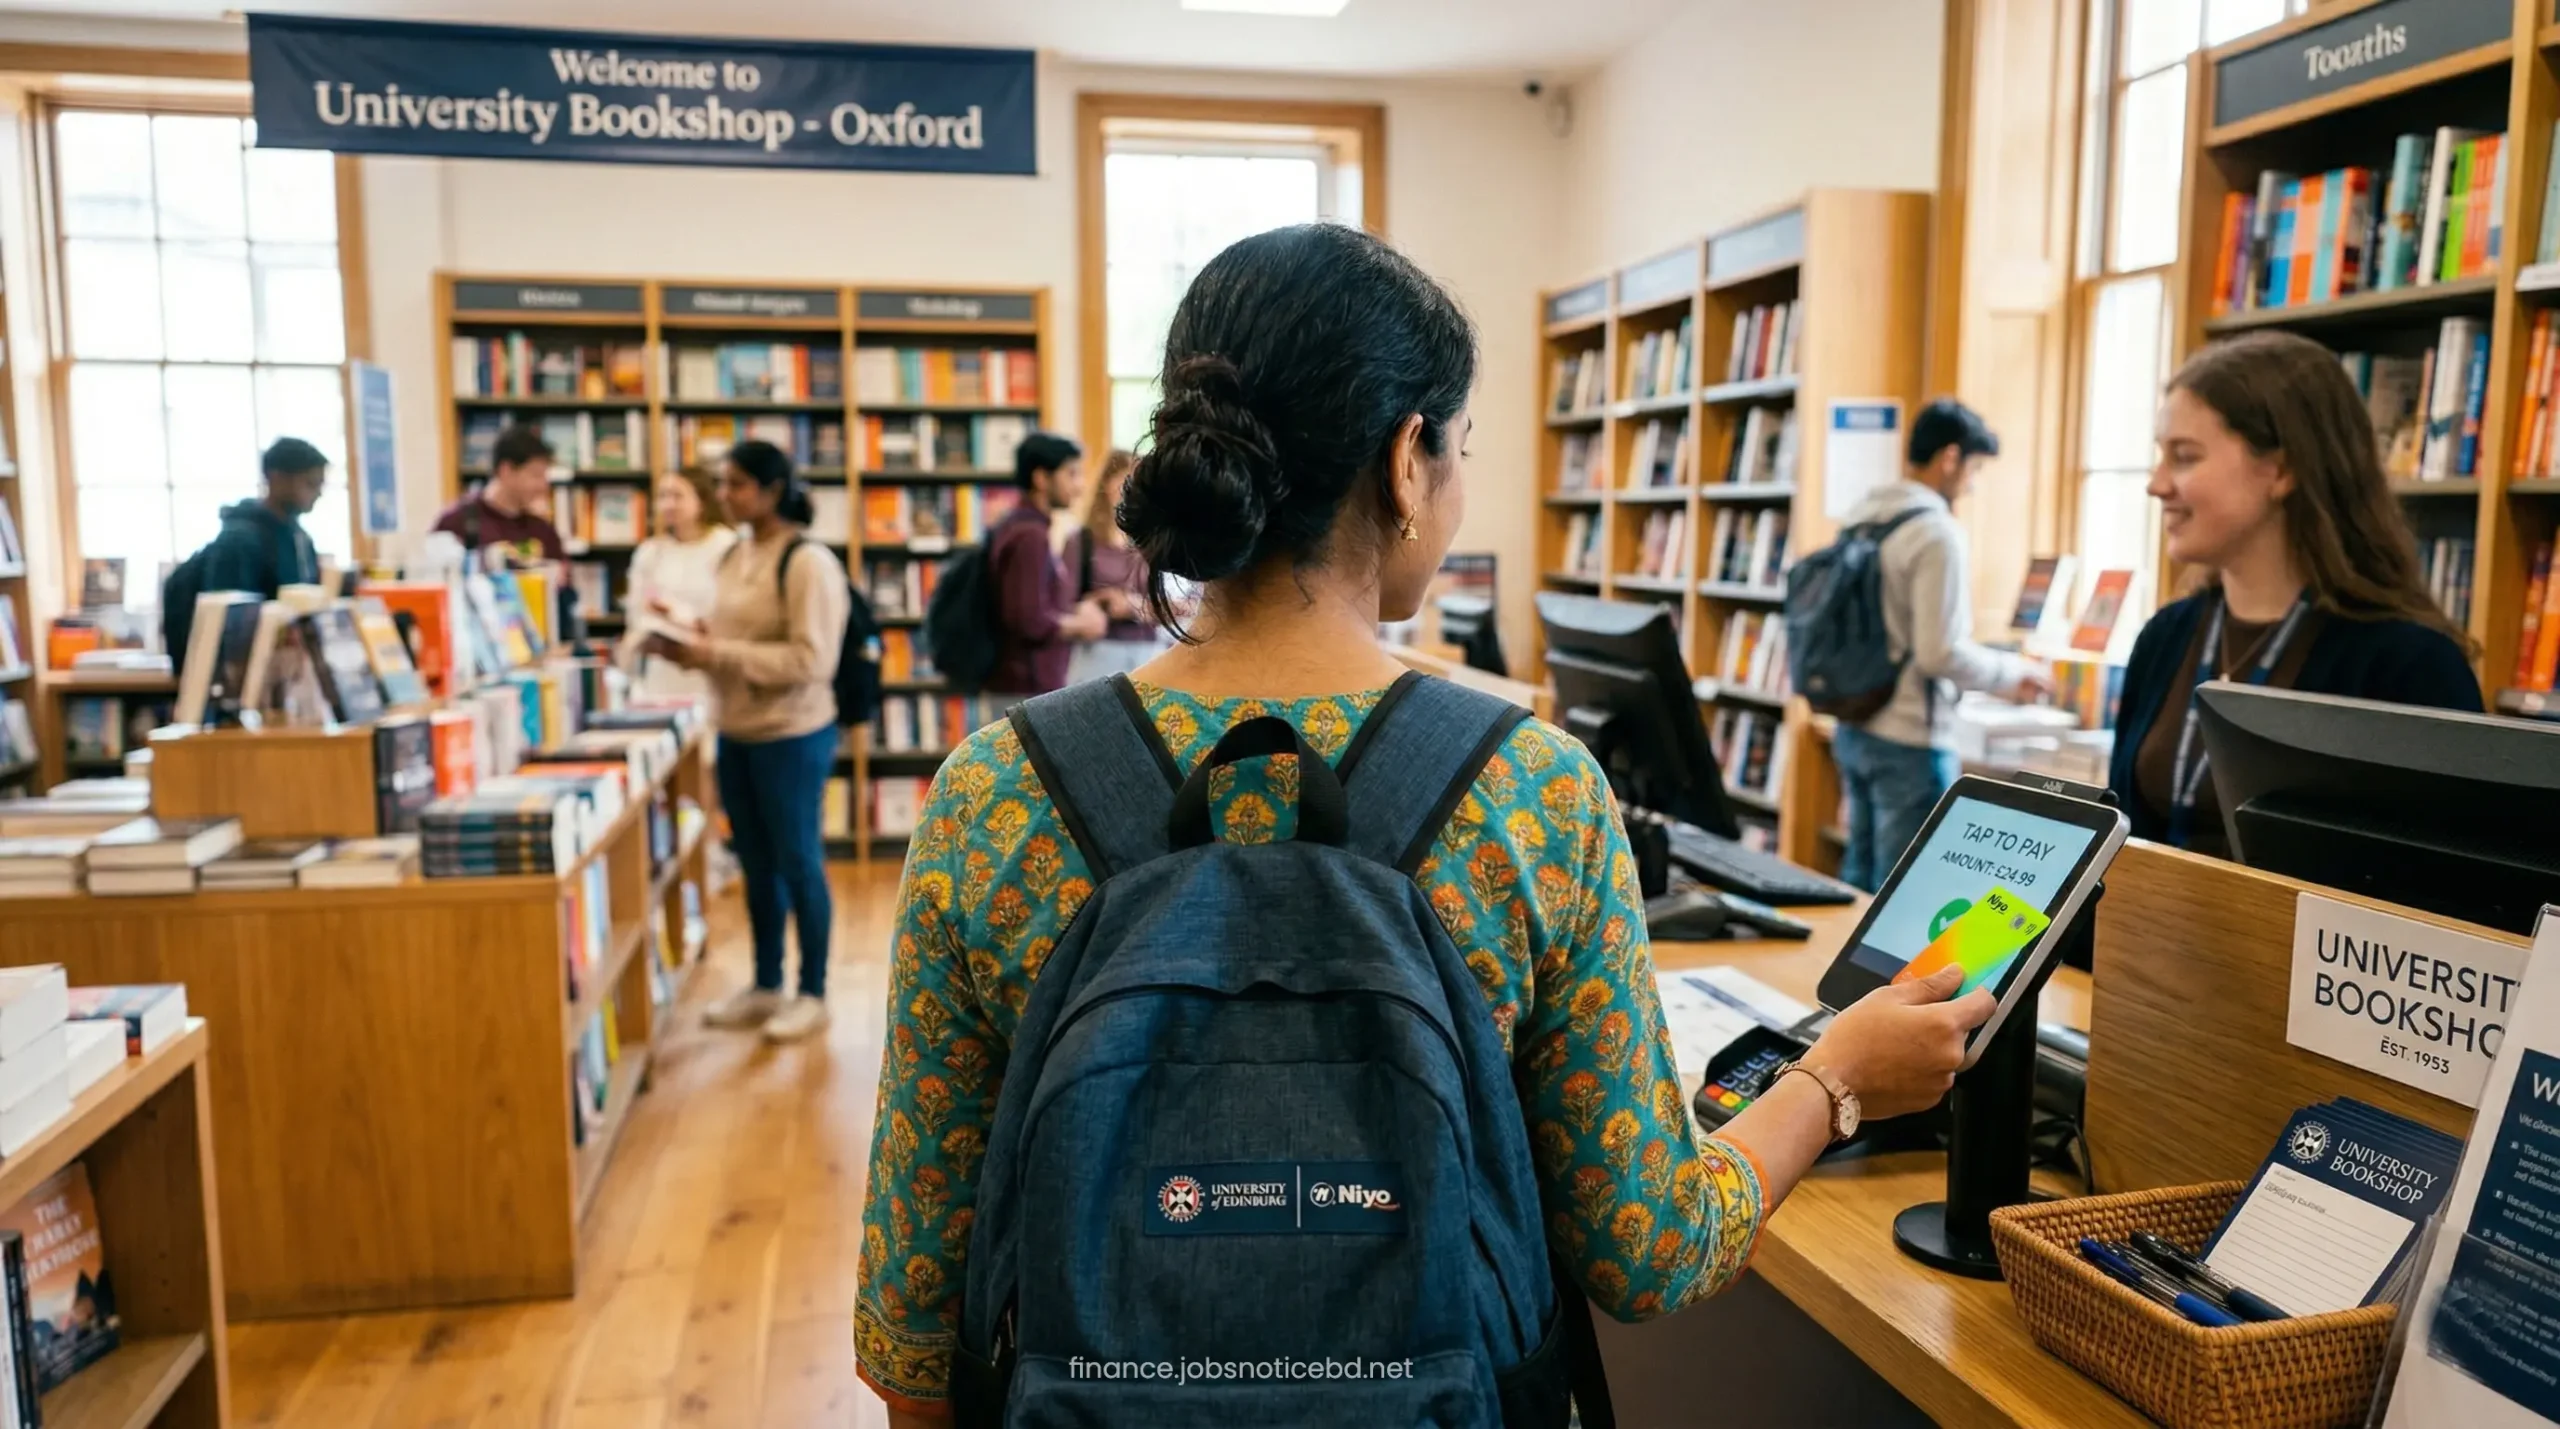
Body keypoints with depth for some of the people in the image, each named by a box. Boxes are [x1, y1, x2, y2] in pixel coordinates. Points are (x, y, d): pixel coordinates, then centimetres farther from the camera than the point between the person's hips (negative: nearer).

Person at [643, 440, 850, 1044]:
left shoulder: (808, 562, -16)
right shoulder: (735, 556, 9)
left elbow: (810, 660, -21)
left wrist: (719, 655, -23)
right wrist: (692, 646, -3)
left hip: (791, 737, -8)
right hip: (736, 735, 8)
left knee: (798, 864, 4)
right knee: (757, 867, 16)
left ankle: (813, 994, 18)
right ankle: (766, 987, 29)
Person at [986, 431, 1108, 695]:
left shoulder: (1016, 527, 14)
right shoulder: (1030, 536, -17)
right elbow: (1030, 620, -24)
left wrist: (1074, 613, 9)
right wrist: (1080, 624, -8)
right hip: (1028, 687, -10)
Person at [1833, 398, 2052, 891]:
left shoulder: (1861, 518, 8)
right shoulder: (1937, 531, -16)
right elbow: (1939, 653, -20)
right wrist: (2014, 671, -3)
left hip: (1854, 728, 8)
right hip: (1909, 740, -8)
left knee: (1860, 876, 16)